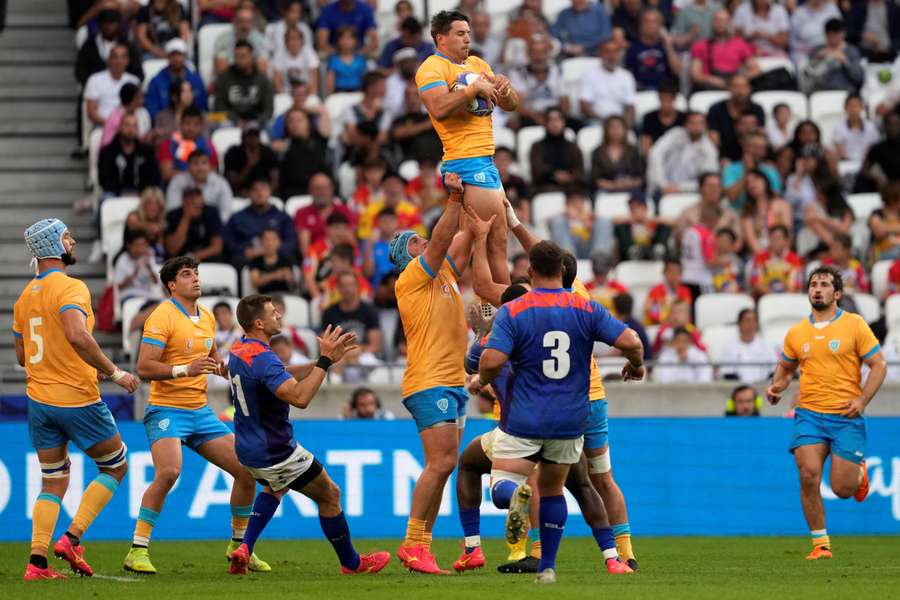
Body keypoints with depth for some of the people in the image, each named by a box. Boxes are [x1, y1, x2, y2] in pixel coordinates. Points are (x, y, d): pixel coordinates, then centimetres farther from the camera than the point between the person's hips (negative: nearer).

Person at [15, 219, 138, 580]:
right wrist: (113, 372, -21)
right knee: (115, 467, 11)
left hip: (39, 401, 7)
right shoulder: (71, 288, -14)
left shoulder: (25, 296, 11)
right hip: (77, 400, -7)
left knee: (53, 482, 12)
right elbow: (77, 336, -31)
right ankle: (72, 539, -1)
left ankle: (37, 561, 0)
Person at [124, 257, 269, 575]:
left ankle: (239, 545, 22)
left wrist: (228, 369, 9)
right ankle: (138, 551, -22)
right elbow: (144, 367, -18)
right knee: (168, 472, -30)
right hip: (167, 411, -8)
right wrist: (186, 370, -28)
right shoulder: (163, 316, -11)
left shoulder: (207, 316, 13)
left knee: (247, 470, 4)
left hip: (201, 412, 8)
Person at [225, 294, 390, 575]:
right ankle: (351, 562, 23)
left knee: (275, 487, 36)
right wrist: (325, 360, -30)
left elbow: (286, 375, 12)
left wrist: (327, 359, 4)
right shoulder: (262, 358, -27)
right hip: (275, 453, -9)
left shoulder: (239, 351, 5)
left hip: (248, 449, 9)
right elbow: (300, 396, -37)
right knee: (330, 495, 10)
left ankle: (245, 549, 16)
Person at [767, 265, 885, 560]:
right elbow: (785, 367, 23)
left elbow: (878, 364, 0)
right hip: (809, 414, 2)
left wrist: (862, 400, -13)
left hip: (846, 417, -2)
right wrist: (777, 386, 1)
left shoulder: (854, 325, -2)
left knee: (842, 488, -3)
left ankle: (859, 472, 35)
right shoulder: (796, 333, 8)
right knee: (808, 476, -16)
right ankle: (820, 543, -4)